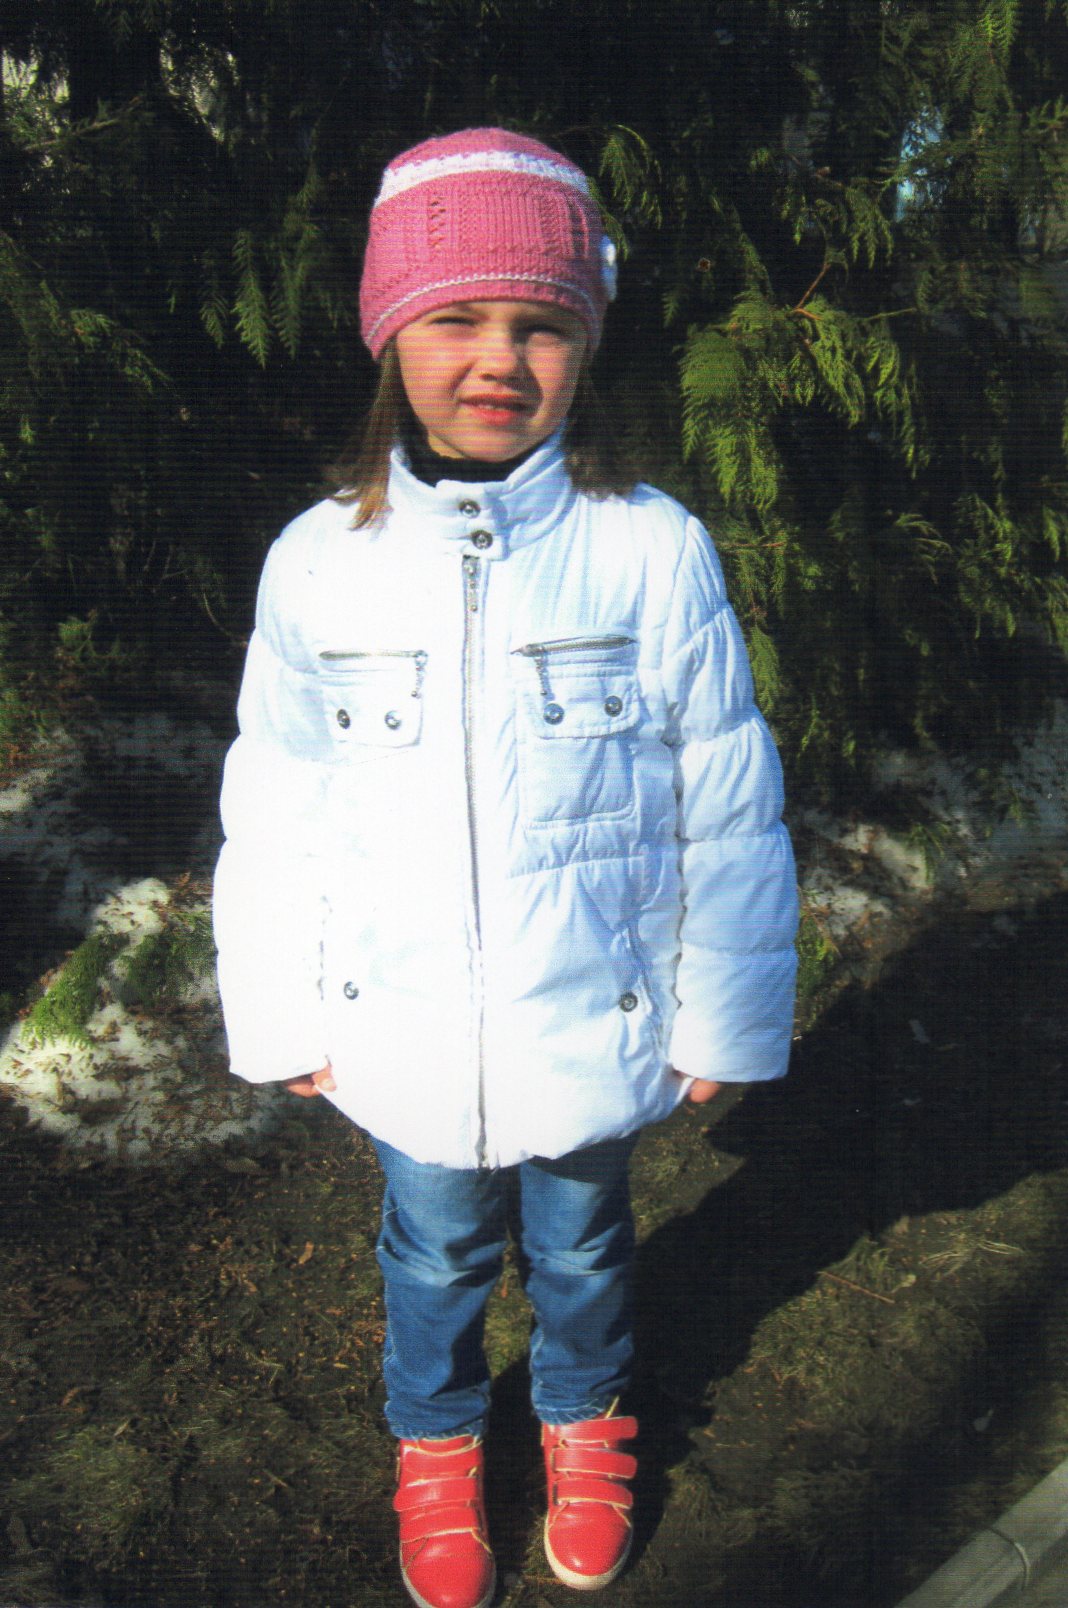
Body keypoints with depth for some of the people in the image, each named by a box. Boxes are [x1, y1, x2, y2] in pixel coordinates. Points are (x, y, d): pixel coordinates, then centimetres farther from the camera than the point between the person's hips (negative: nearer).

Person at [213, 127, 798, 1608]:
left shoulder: (654, 552, -14)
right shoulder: (318, 562, -10)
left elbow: (727, 810, -6)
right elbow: (275, 815, -1)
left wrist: (721, 1016, 0)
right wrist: (284, 1022, 4)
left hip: (595, 1024, 0)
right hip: (403, 1036, 1)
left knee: (584, 1241, 25)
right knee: (436, 1251, 24)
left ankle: (584, 1420, 55)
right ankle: (437, 1441, 54)